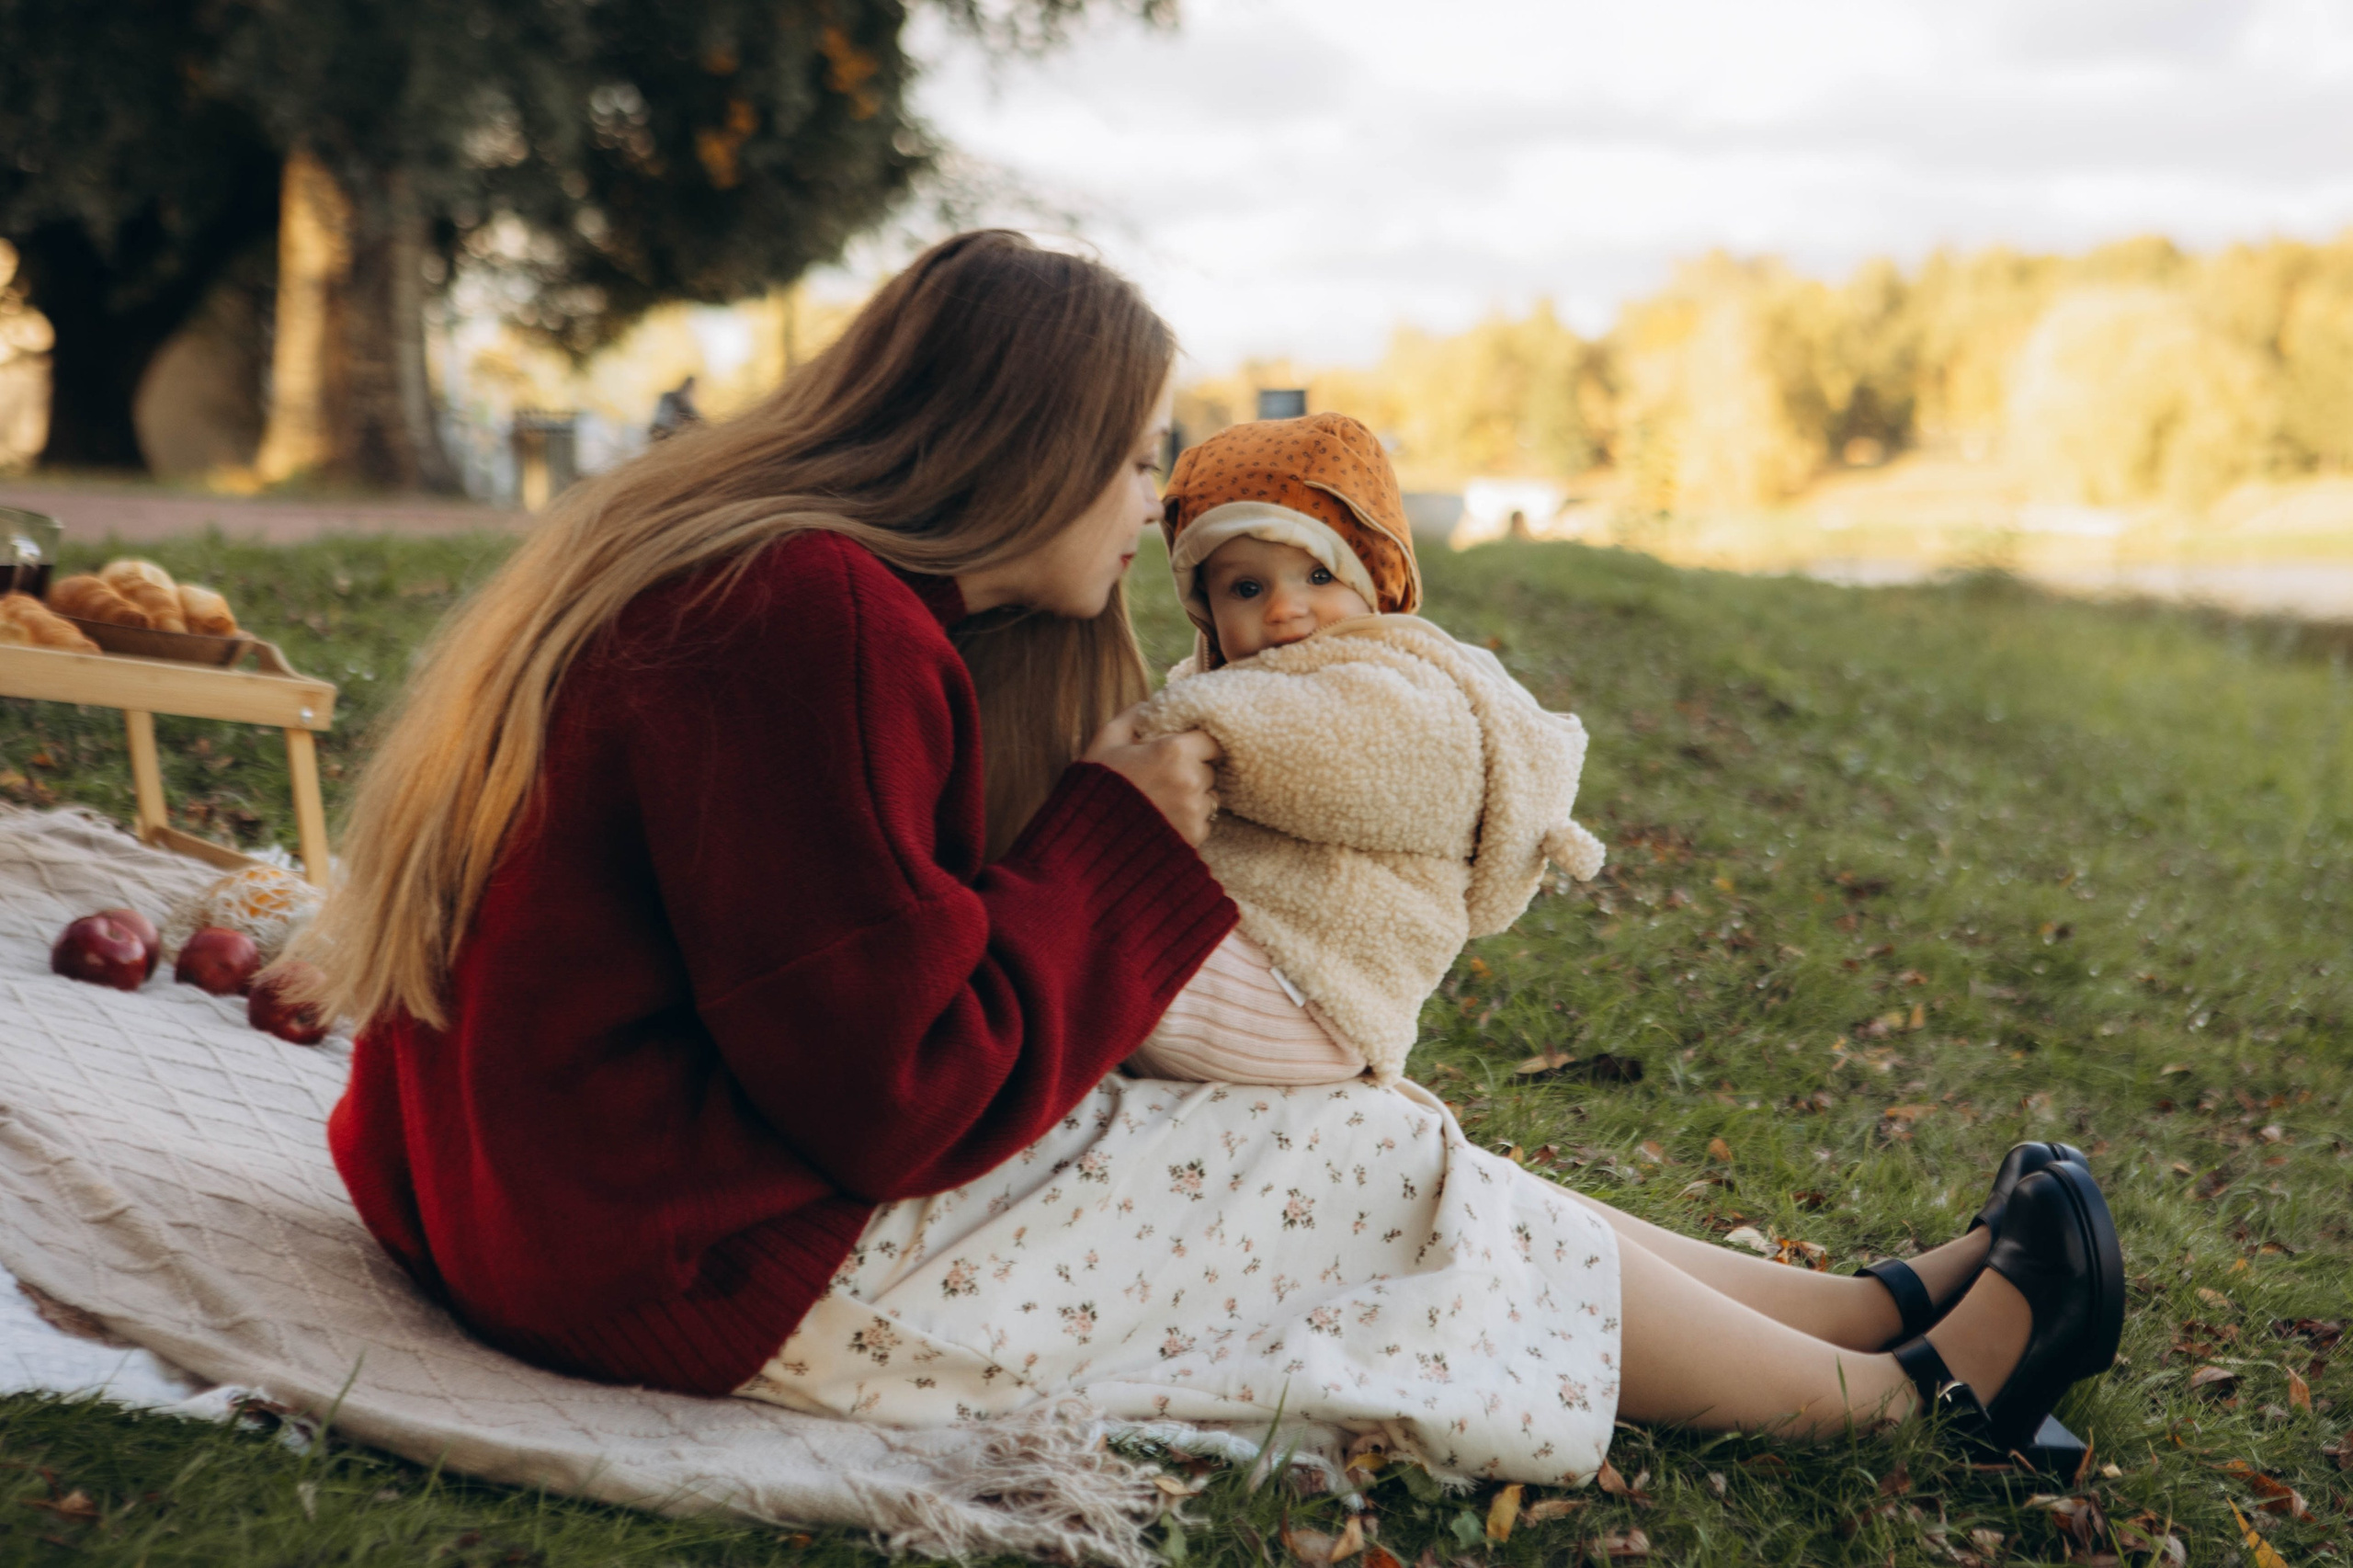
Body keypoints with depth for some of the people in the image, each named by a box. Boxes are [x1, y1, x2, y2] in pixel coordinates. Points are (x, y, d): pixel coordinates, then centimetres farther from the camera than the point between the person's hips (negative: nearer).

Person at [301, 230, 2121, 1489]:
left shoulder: (758, 577, 10)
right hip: (744, 1274, -10)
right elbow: (905, 1095, -24)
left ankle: (1884, 1302, 17)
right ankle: (1887, 1389, 16)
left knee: (1388, 1170, 9)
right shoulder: (813, 622, -24)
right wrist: (1120, 843, -12)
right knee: (1388, 1181, -1)